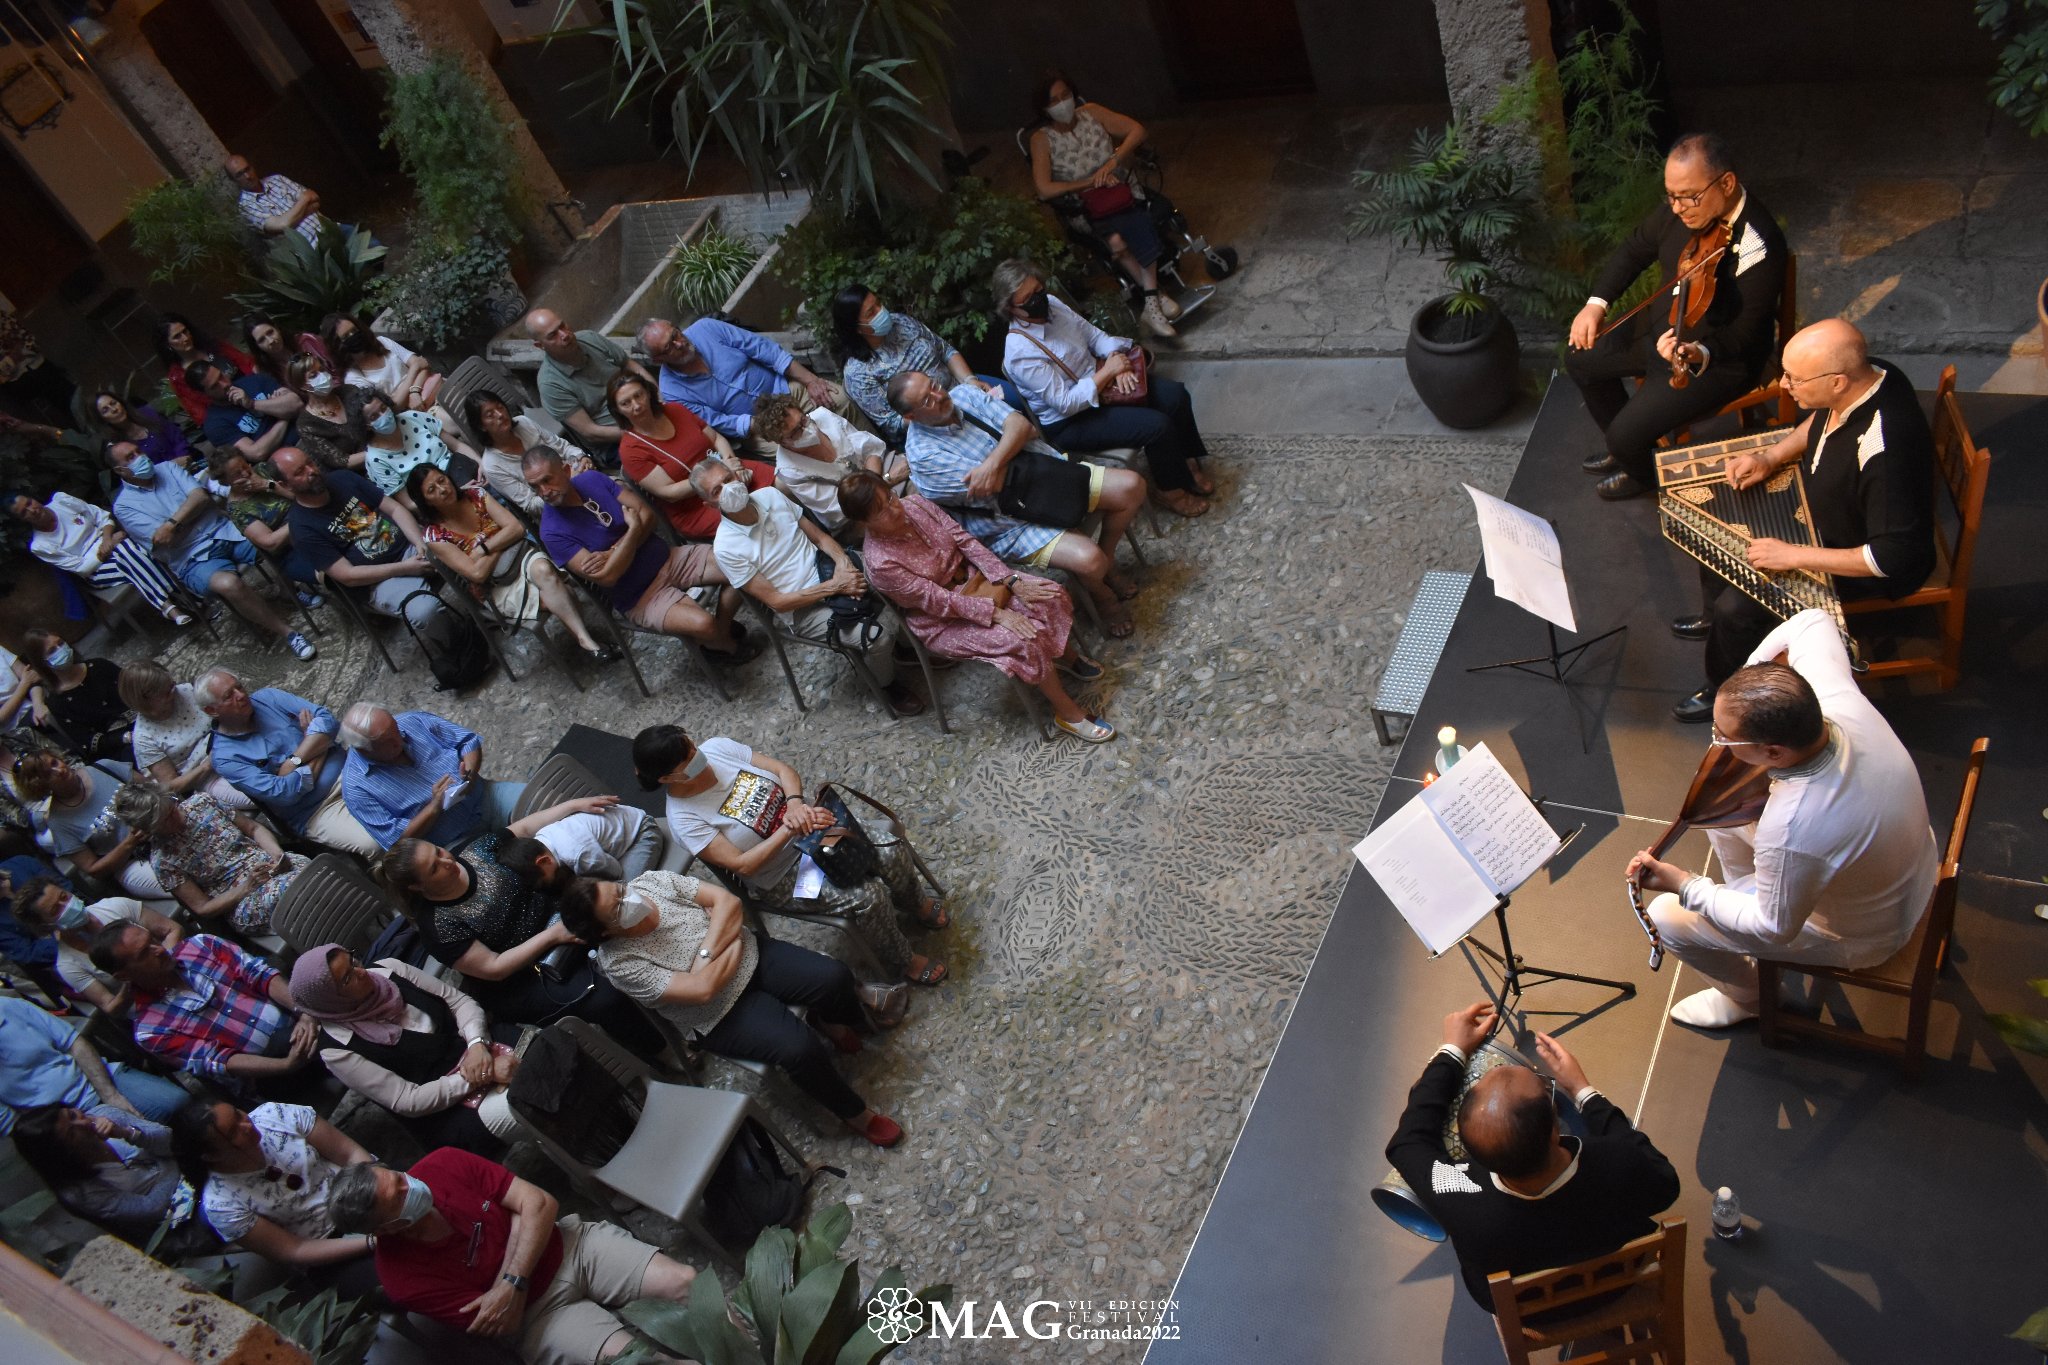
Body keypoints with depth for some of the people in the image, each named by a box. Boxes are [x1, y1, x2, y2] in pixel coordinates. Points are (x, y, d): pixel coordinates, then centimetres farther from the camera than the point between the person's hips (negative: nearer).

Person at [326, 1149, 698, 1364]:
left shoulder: (442, 1163, -13)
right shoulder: (403, 1280, -20)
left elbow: (540, 1204, -10)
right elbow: (499, 1322, -14)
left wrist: (512, 1284, -19)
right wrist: (515, 1256, -12)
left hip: (567, 1243, 3)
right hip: (533, 1313, -3)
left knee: (686, 1282, -17)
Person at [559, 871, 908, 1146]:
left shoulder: (652, 880, -8)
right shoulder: (619, 963, -21)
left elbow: (728, 901, -9)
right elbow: (702, 989, -26)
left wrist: (707, 954, -21)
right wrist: (731, 946, -13)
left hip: (751, 955, 5)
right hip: (722, 1017, -4)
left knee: (834, 976, -19)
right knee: (800, 1049, -26)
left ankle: (832, 1022, 17)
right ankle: (853, 1112, 2)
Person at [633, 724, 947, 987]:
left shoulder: (715, 748, -9)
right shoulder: (685, 820, -23)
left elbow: (783, 769, -6)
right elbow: (742, 865, -25)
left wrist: (795, 803, -25)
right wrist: (790, 830, -32)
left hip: (813, 824, 6)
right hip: (781, 880, -5)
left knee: (892, 851, -11)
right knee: (869, 895, -21)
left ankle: (914, 906, 23)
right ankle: (902, 964, 7)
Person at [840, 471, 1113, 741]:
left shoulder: (914, 504, -10)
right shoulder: (881, 564, -27)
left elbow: (965, 540, -8)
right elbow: (941, 602, -25)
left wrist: (1013, 582, -14)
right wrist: (996, 613, -27)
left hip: (972, 579, 6)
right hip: (943, 621, -6)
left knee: (1051, 596, -11)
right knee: (1026, 639, -24)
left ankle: (1066, 655, 19)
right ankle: (1068, 714, -6)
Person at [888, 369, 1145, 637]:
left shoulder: (964, 393, 0)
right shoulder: (923, 456, -20)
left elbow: (1021, 424, -12)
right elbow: (998, 484, -22)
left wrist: (993, 463, -30)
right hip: (1016, 524, -7)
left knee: (1131, 486, -6)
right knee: (1088, 559, -28)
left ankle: (1107, 559, 19)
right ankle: (1103, 597, 9)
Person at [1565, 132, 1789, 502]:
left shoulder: (1759, 247, -33)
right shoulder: (1682, 207, -13)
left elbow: (1741, 336, -29)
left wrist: (1699, 354, -49)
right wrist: (1597, 302, -4)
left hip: (1721, 358, -8)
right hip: (1664, 324, 8)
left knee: (1626, 435, -16)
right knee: (1581, 358, 13)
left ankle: (1643, 472, 25)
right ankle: (1626, 446, 35)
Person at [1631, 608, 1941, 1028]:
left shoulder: (1791, 830, -45)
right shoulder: (1834, 697, -28)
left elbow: (1775, 928, -25)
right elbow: (1811, 620, -6)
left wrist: (1684, 886, -19)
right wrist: (1750, 673, -13)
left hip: (1863, 937, -7)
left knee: (1667, 917, 0)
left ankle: (1748, 996, 29)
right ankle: (1746, 890, 40)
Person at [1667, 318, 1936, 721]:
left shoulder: (1884, 452, -43)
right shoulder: (1861, 377, -17)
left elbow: (1895, 558, -36)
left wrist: (1795, 556, -31)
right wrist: (1772, 457, -7)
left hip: (1867, 570, -9)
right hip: (1822, 507, 9)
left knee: (1738, 606, -17)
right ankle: (1715, 617, 42)